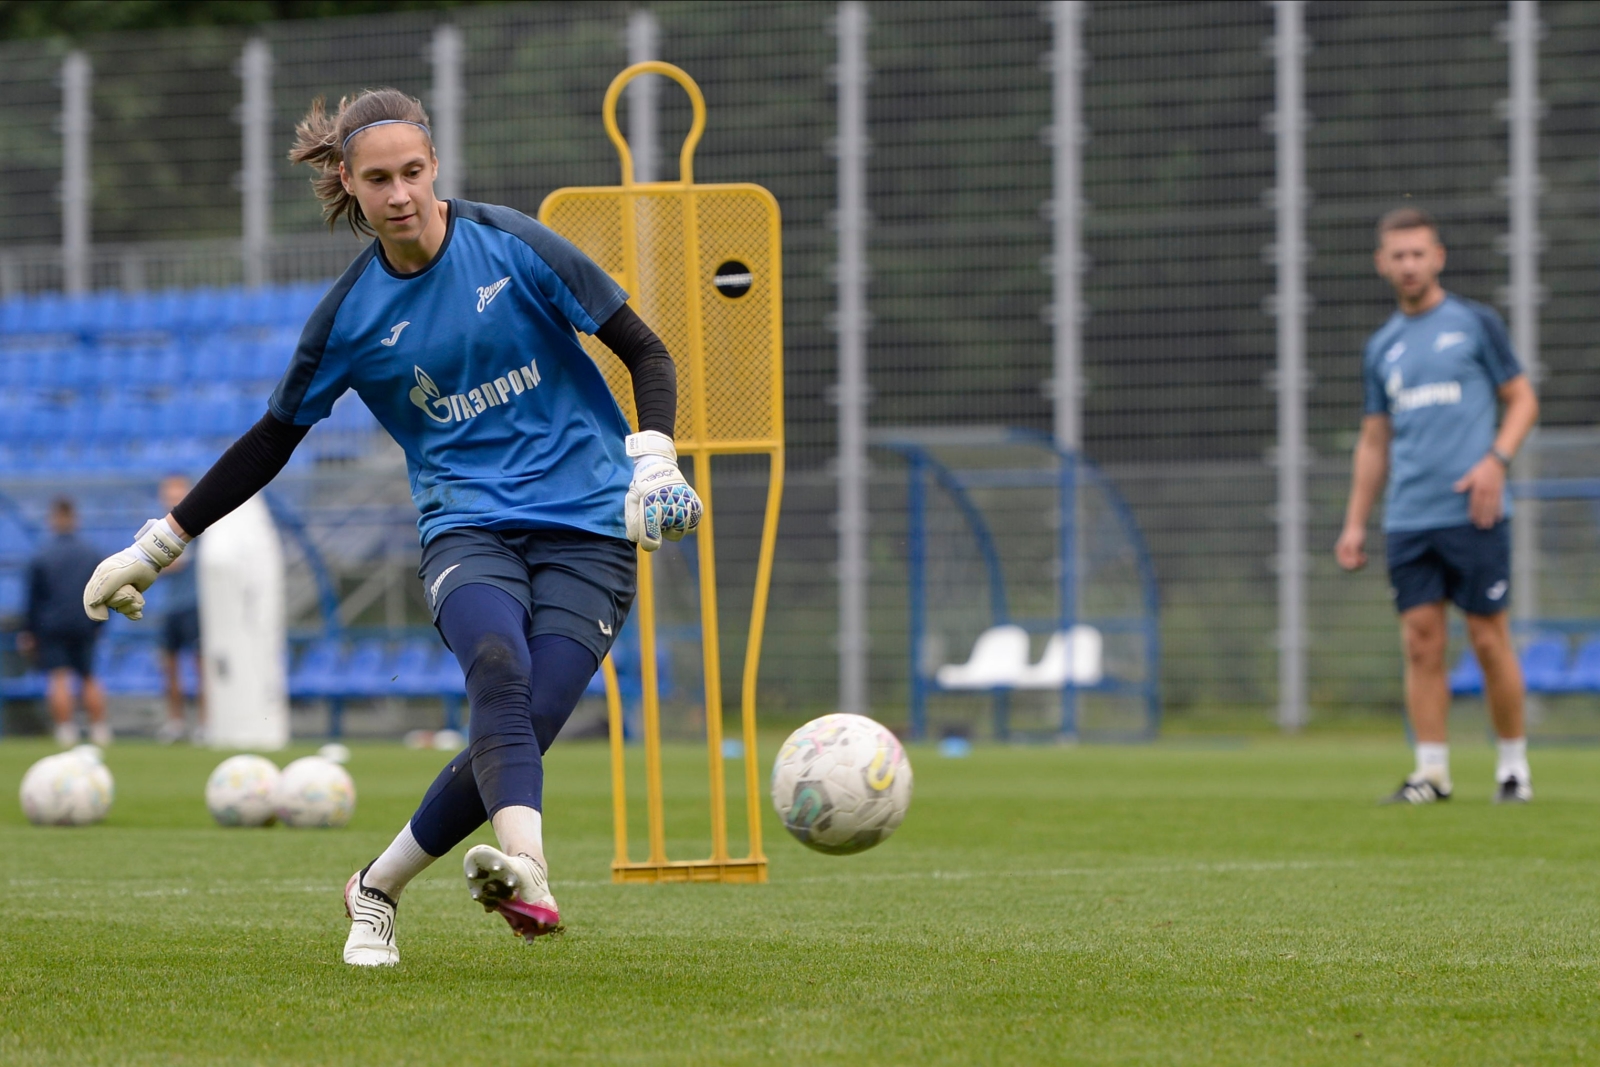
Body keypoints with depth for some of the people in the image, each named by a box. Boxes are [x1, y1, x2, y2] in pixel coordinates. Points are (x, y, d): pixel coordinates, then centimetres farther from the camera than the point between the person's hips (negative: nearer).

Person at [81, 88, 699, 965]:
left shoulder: (514, 247, -3)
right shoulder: (351, 314, 3)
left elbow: (644, 352, 3)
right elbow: (272, 442, 15)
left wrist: (652, 461, -14)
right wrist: (155, 548, 16)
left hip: (587, 530, -1)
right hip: (467, 524, 1)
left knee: (520, 729, -18)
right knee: (500, 671, -33)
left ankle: (376, 890, 4)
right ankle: (526, 869, -56)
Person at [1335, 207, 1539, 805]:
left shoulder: (1475, 324, 4)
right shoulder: (1383, 347, 15)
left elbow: (1523, 401, 5)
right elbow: (1374, 442, 19)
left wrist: (1496, 460, -12)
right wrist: (1354, 525, 13)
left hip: (1473, 514, -4)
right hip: (1408, 522, 4)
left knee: (1489, 639, -3)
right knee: (1421, 643, -3)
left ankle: (1513, 766, 8)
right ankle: (1431, 772, -1)